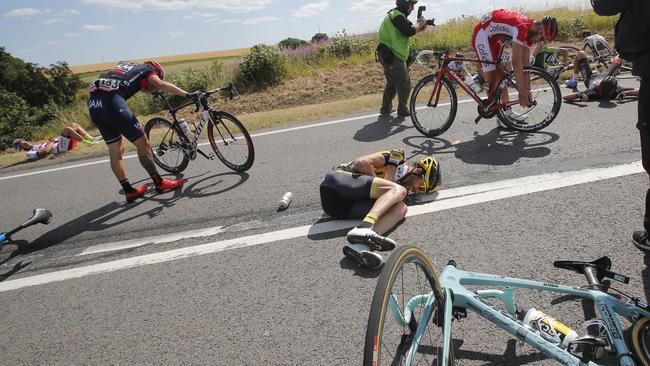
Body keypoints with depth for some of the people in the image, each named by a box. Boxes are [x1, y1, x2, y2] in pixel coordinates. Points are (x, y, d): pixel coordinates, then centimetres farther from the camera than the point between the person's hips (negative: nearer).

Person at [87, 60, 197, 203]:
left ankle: (129, 191, 19)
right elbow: (160, 84, -6)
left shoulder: (124, 64, 34)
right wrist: (187, 94, -11)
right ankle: (159, 183, 11)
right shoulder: (148, 69, 13)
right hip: (111, 101, -8)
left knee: (116, 151, 13)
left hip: (93, 103, 8)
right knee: (143, 144, 3)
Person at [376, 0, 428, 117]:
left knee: (392, 83, 21)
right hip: (392, 56, -10)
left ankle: (385, 108, 27)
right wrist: (419, 24, -10)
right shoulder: (397, 16, -14)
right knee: (405, 85, -1)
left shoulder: (393, 15, 19)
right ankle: (402, 110, 6)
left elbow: (405, 31, 17)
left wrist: (419, 27, 3)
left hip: (387, 56, 10)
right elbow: (408, 32, -27)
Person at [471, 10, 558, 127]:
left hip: (494, 37, 10)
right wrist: (521, 91, -28)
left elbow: (526, 63, 1)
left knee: (500, 73, 8)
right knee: (491, 76, -10)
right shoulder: (522, 27, -29)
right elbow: (516, 62, -31)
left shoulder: (530, 31, 0)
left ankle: (507, 111, 13)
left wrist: (527, 91, -1)